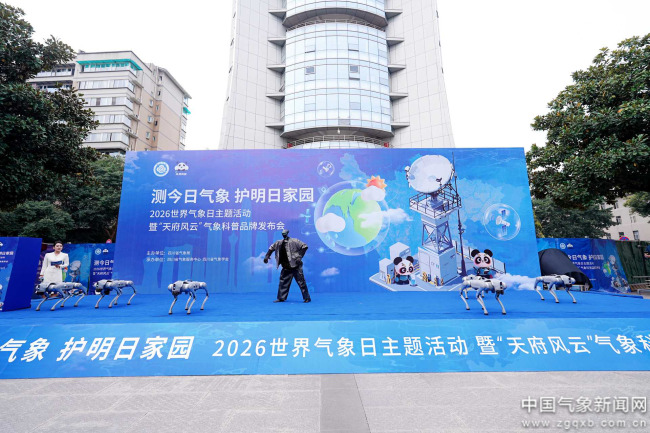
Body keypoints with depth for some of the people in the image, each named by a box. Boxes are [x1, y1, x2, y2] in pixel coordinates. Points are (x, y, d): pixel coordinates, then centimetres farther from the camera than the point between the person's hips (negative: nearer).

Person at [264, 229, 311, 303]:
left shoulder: (294, 241, -9)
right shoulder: (279, 243, 8)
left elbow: (304, 246, -11)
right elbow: (271, 248, 25)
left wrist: (299, 256, -15)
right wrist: (267, 256, 15)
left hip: (296, 266, -6)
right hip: (286, 267, 6)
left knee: (301, 282, -3)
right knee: (283, 282, 9)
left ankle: (307, 298, 6)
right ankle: (281, 298, 22)